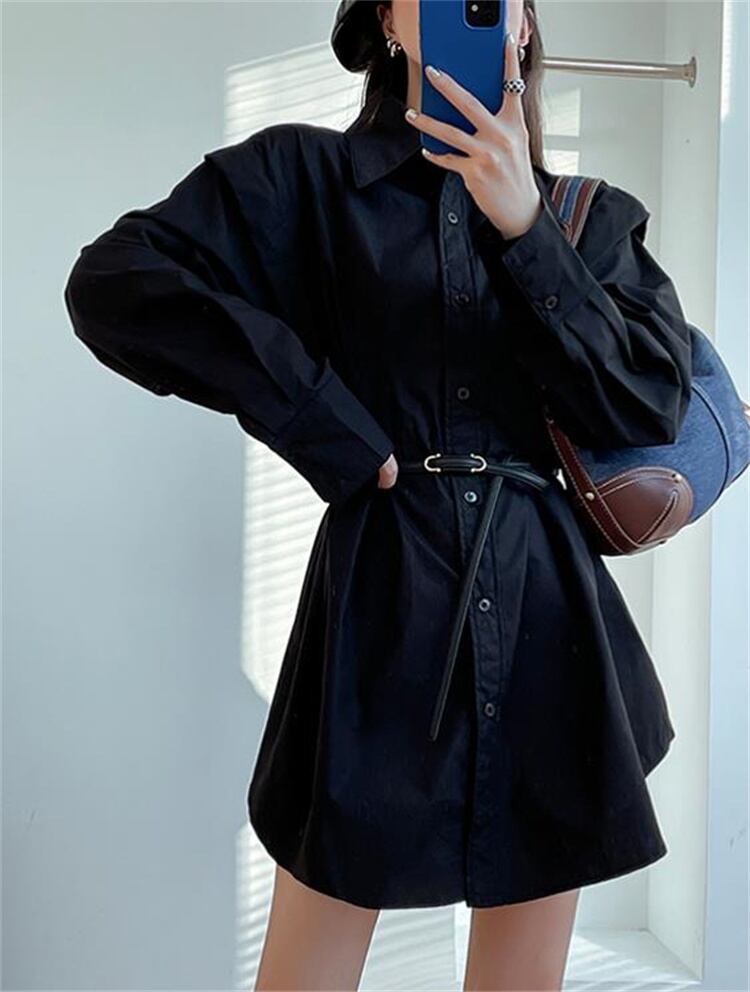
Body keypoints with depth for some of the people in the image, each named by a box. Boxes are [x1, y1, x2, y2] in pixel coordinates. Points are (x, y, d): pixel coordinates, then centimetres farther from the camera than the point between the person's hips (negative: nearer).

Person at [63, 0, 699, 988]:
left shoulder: (594, 216, 11)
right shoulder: (306, 174, 2)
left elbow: (649, 407, -2)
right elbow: (115, 283, -10)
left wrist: (524, 228, -12)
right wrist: (331, 436, -12)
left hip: (549, 610, 4)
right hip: (383, 603, -3)